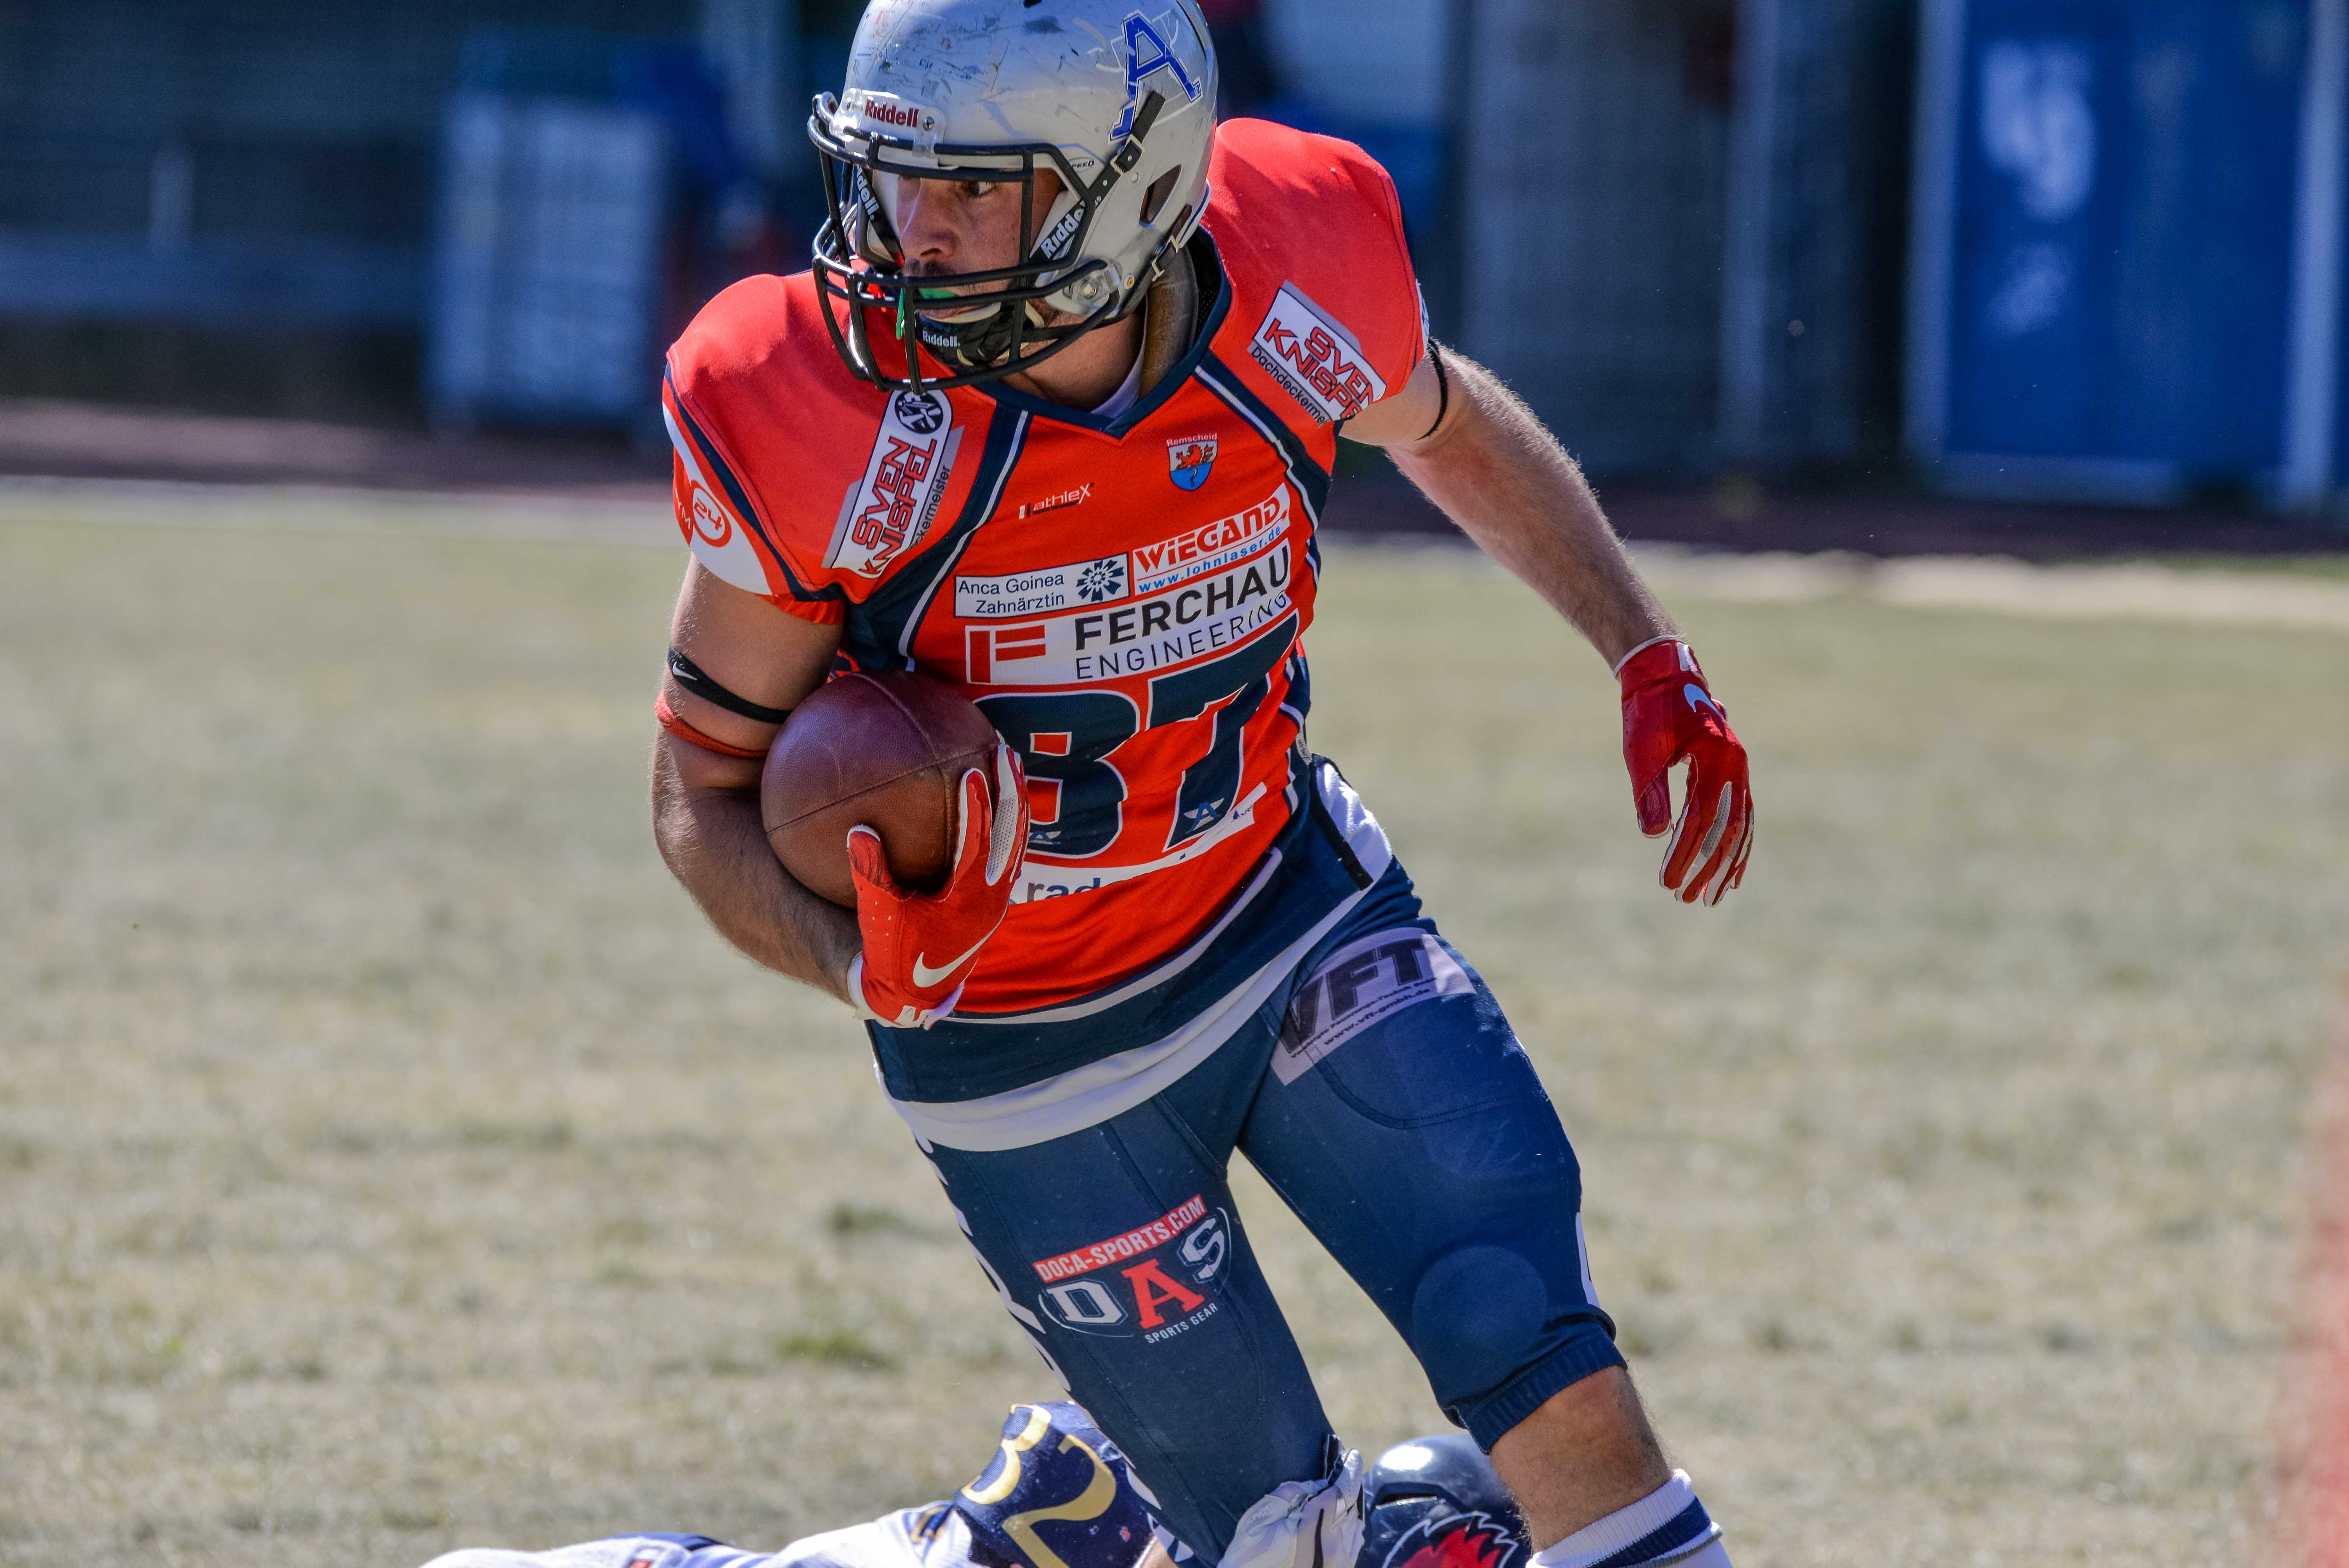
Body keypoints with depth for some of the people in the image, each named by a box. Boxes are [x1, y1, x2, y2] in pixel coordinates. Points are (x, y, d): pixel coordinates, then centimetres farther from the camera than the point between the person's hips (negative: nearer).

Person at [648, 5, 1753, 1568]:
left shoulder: (1295, 278, -19)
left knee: (1562, 1398, -7)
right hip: (1032, 1049, -2)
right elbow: (705, 797, -14)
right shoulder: (816, 417, -27)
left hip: (1292, 912, 2)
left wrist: (1654, 666, 4)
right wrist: (865, 963, -33)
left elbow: (1446, 427, 8)